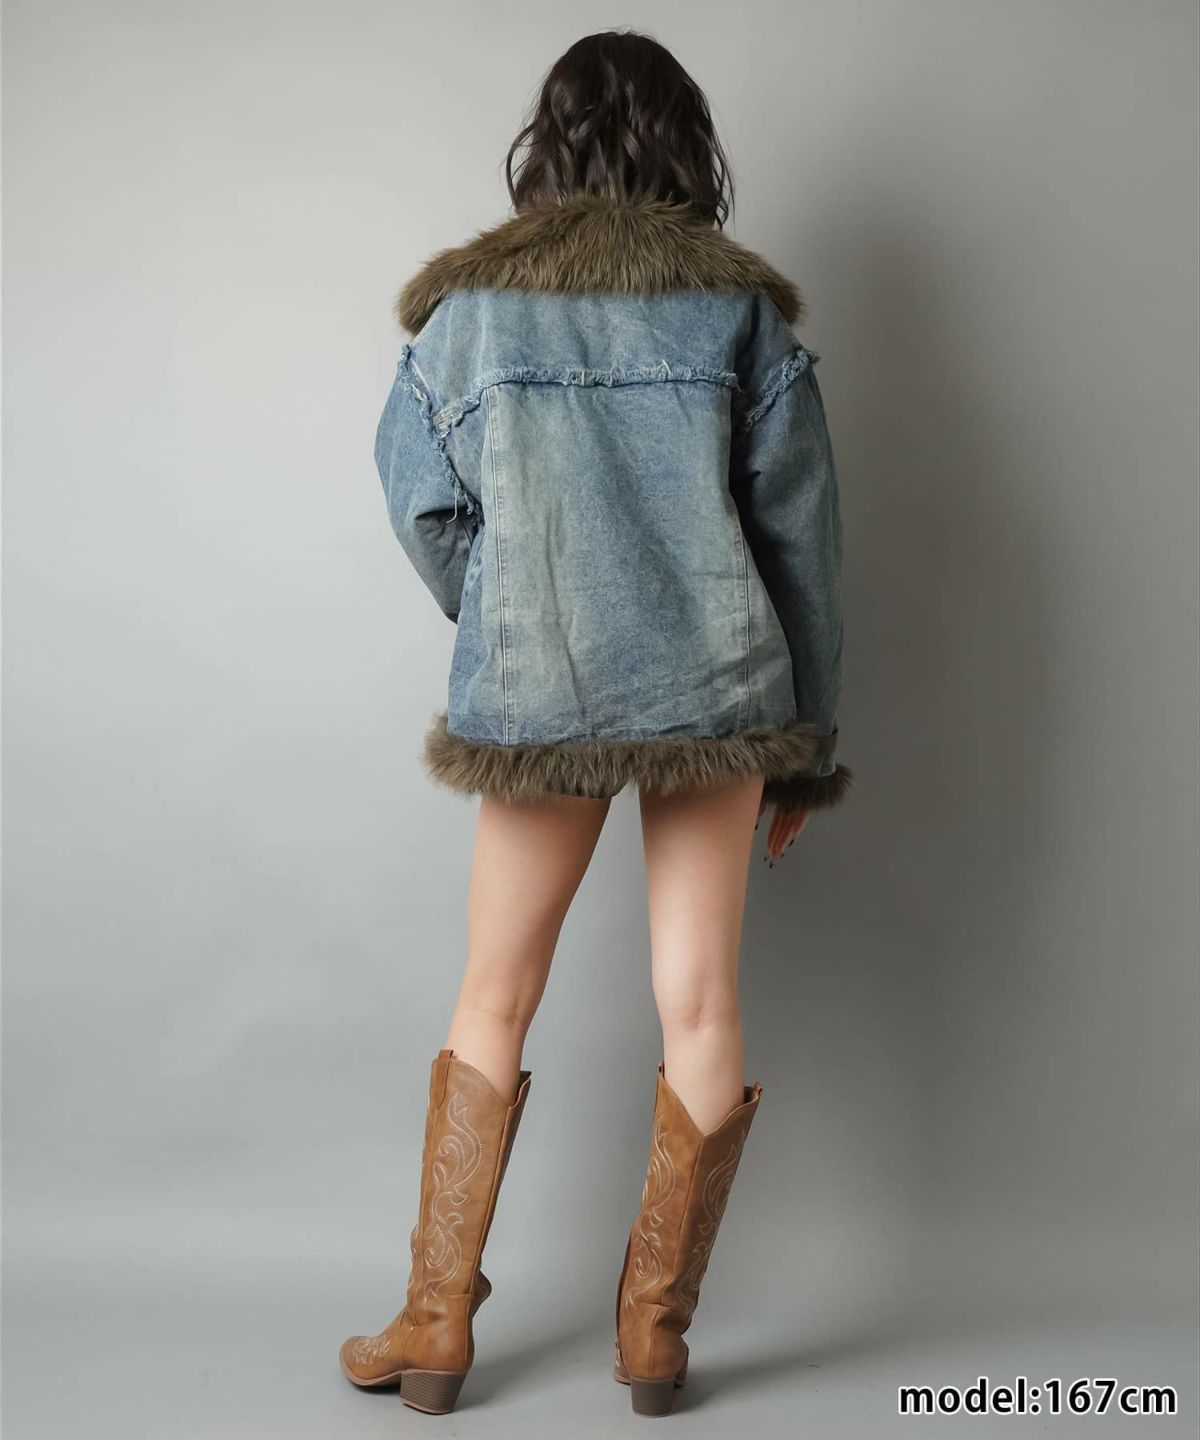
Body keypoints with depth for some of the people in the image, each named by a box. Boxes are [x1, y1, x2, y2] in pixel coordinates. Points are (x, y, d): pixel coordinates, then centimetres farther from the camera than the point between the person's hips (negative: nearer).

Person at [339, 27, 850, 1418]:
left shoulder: (468, 303, 2)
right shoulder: (742, 304, 1)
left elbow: (424, 509, 4)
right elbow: (800, 531, 1)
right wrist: (805, 742, 8)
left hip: (533, 699, 0)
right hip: (717, 690, 0)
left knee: (492, 1004, 13)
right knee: (698, 1007, 8)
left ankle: (435, 1326, 20)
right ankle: (655, 1332, 17)